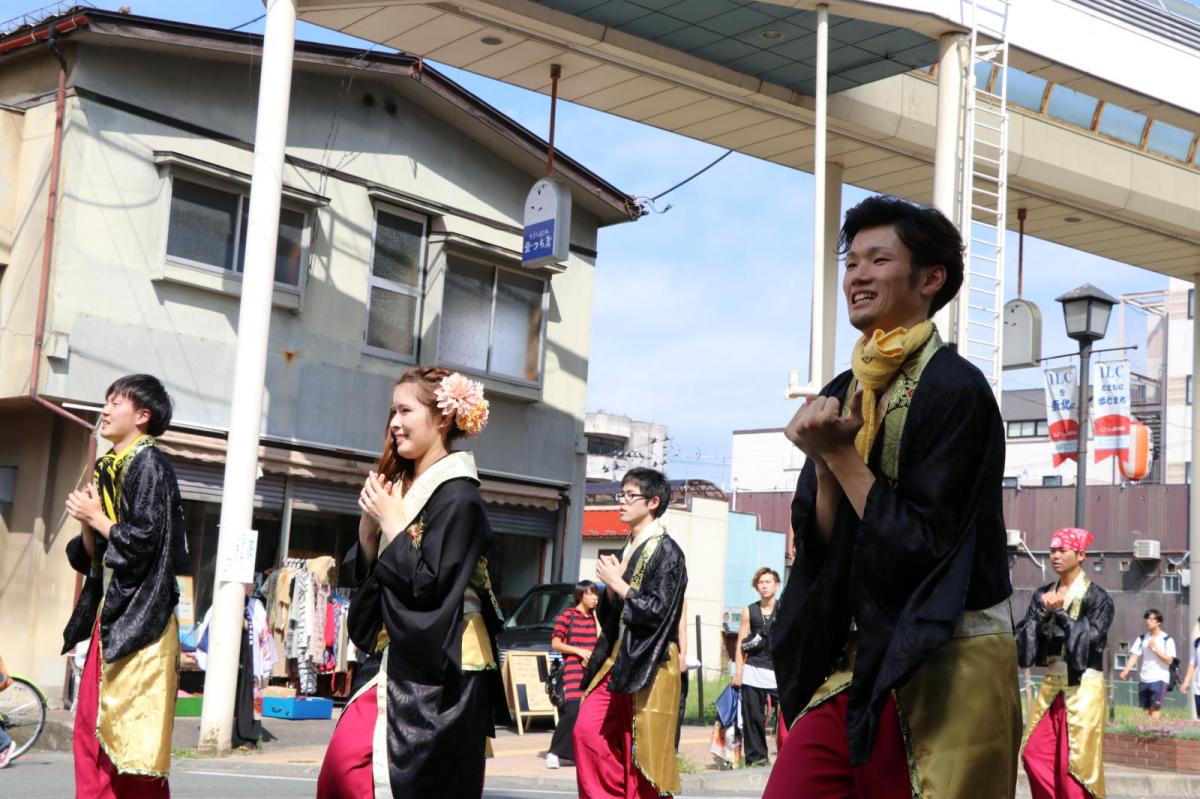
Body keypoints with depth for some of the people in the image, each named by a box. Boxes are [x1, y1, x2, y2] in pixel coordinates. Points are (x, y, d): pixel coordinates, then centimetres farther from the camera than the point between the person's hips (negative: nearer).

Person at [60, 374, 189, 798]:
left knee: (130, 734, -8)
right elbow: (92, 555, 17)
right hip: (111, 613, 9)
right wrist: (88, 521, -1)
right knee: (91, 728, 6)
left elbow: (143, 540, -18)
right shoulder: (109, 468, 17)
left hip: (139, 619, -9)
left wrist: (96, 517, -6)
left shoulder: (149, 464, -8)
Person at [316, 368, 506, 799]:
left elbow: (428, 584, -21)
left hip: (442, 667, -8)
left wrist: (390, 520, -13)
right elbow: (371, 574, 14)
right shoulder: (404, 486, 12)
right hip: (405, 658, 8)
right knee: (346, 761, 1)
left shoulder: (457, 496, -13)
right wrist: (369, 522, -1)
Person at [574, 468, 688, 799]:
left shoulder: (666, 551, -9)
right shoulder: (628, 548, 15)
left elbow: (657, 610, -17)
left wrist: (617, 582, -12)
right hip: (617, 658, 8)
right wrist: (610, 586, -1)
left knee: (641, 748, -3)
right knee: (588, 730, -3)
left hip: (648, 664, -8)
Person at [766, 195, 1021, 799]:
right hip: (858, 663, 6)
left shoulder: (954, 387, -12)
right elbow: (818, 544, 6)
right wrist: (823, 460, -11)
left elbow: (922, 544, -15)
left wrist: (839, 454, -12)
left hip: (949, 670, -6)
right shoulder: (844, 393, 9)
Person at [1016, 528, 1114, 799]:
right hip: (1052, 684, 5)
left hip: (1083, 687, -5)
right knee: (1034, 754, 3)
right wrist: (1043, 611, -13)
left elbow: (1090, 637, -14)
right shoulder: (1043, 594, 10)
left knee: (1076, 761, -4)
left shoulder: (1097, 597, -4)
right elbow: (1025, 634, 2)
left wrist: (1060, 612, -14)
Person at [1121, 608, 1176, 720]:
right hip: (1144, 679, 5)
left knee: (1155, 708, -15)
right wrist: (1126, 671, -11)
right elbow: (1134, 656, 3)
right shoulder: (1142, 638, 9)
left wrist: (1155, 649, -14)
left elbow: (1169, 660, -7)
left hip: (1160, 679, -5)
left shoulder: (1167, 640, -2)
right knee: (1146, 710, 7)